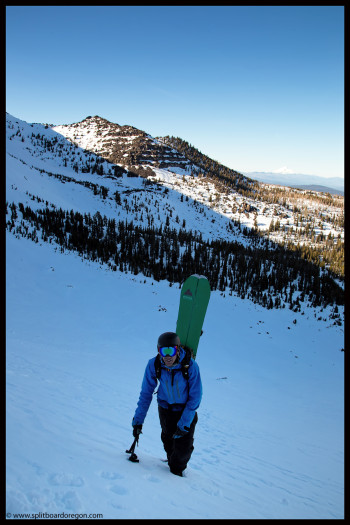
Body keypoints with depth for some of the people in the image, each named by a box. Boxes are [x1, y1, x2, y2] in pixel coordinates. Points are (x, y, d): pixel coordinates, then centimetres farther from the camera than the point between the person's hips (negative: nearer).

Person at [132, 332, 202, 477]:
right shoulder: (153, 365, -23)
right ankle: (172, 464, 46)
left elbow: (195, 397, -18)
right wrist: (138, 420, -8)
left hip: (186, 410, -2)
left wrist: (184, 424, -18)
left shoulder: (190, 366, -30)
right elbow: (146, 394, -9)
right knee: (168, 442, 13)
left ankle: (177, 469, 31)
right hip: (165, 409, 2)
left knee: (183, 448, -1)